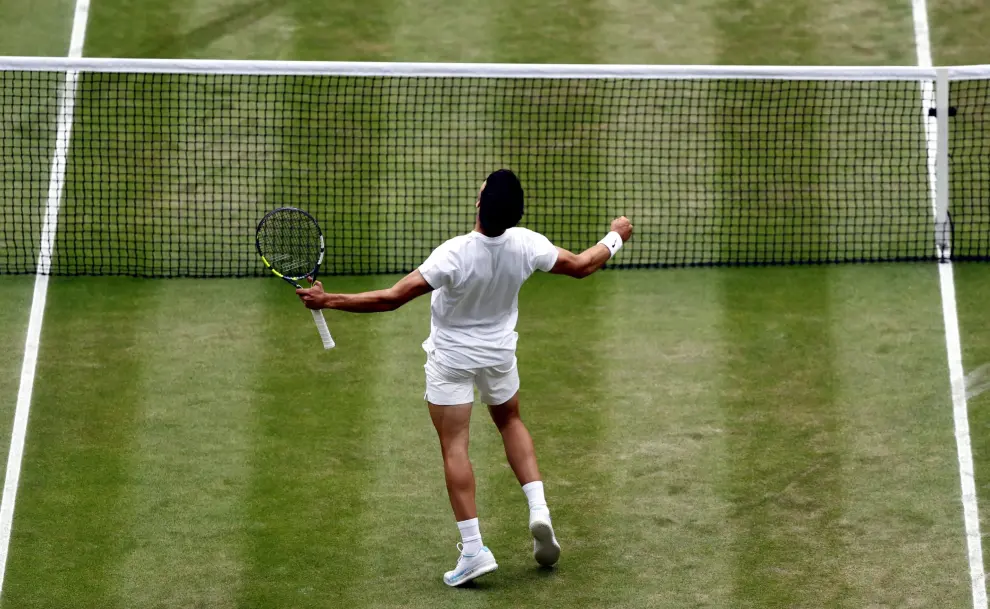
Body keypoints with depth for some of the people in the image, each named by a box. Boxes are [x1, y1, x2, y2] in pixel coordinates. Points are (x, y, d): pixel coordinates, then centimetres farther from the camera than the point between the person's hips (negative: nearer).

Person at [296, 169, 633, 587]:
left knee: (454, 447, 1)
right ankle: (538, 510, 9)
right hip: (500, 351, 4)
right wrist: (615, 238, 15)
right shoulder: (526, 244, -21)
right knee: (510, 422, 27)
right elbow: (580, 266, -4)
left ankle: (473, 549, -6)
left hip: (451, 357, -4)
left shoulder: (455, 254, -32)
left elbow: (392, 298, -31)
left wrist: (328, 301, -26)